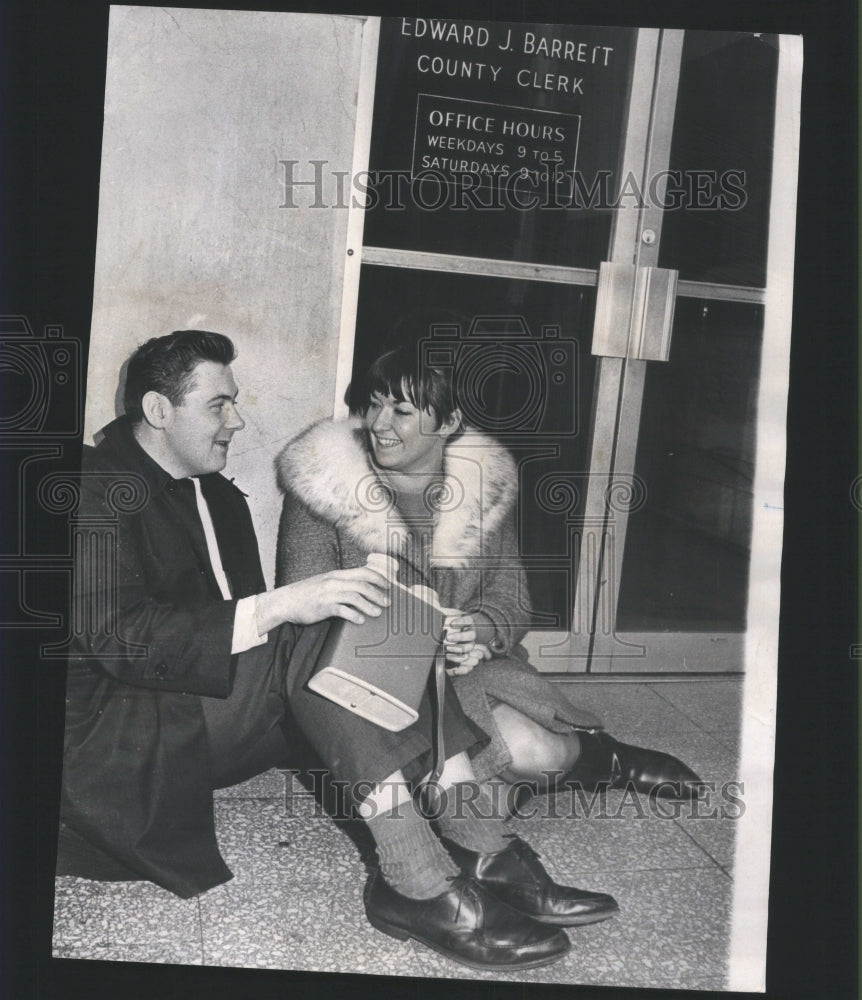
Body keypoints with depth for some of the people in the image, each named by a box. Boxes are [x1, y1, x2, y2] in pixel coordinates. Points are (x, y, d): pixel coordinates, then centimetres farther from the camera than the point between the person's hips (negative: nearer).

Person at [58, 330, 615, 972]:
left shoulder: (220, 497, 17)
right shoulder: (99, 489, -10)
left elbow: (244, 624, 12)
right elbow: (115, 636, -24)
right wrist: (278, 607, -34)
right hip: (123, 737, -8)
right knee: (318, 632, -29)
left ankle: (482, 854, -21)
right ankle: (421, 886, -33)